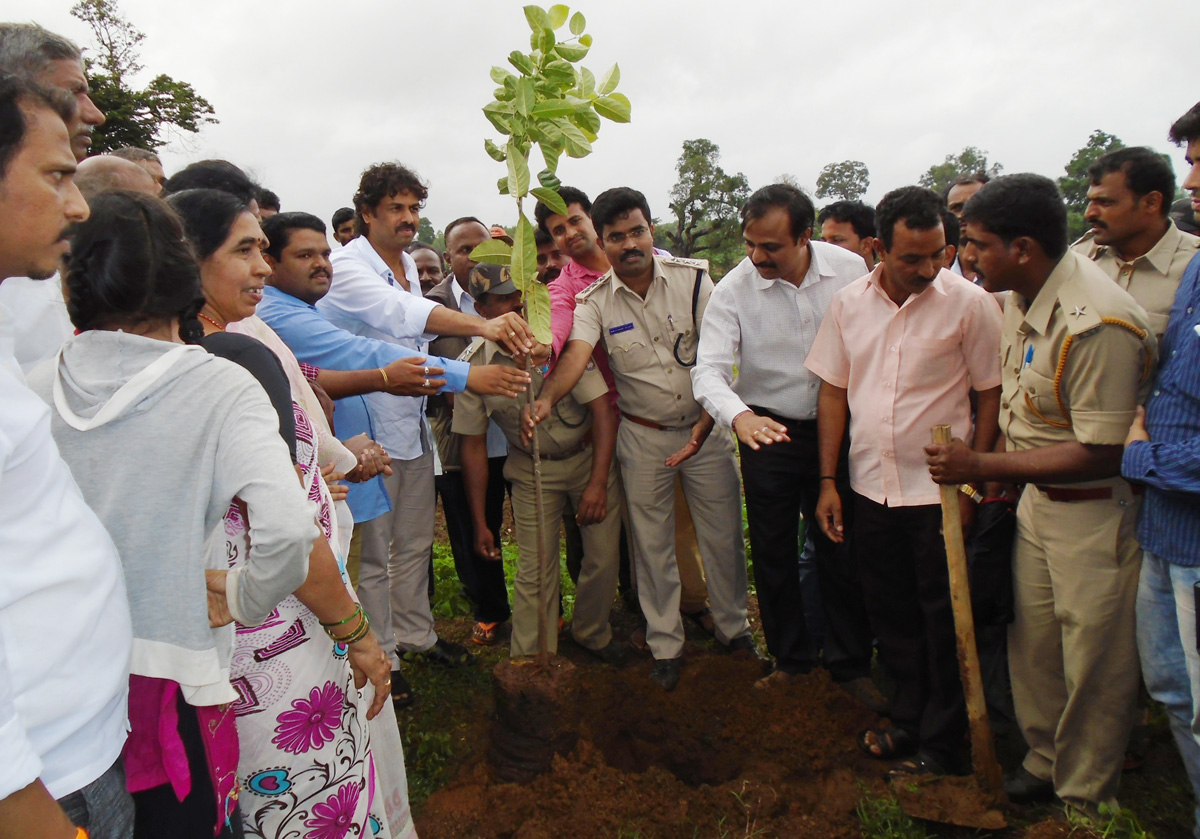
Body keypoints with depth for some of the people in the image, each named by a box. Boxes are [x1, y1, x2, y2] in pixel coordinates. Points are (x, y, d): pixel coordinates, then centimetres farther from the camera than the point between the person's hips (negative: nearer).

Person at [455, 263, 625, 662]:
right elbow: (474, 446, -5)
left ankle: (591, 632, 31)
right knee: (534, 571, -1)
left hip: (590, 456, 0)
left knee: (604, 558, 2)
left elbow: (602, 408, -17)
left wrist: (598, 481, -24)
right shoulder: (473, 366, -13)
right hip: (532, 471, 0)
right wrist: (480, 525, -3)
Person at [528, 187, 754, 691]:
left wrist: (705, 422, -21)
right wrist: (547, 398, -44)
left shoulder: (692, 278, -8)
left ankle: (734, 627, 34)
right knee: (652, 543, 10)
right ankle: (665, 644, 28)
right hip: (643, 436, 0)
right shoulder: (594, 301, -7)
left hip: (705, 427, 0)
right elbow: (576, 354, -25)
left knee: (723, 533, 10)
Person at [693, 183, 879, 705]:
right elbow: (709, 369, -20)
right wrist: (738, 416, -39)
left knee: (841, 547, 8)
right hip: (767, 432, 0)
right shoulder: (732, 289, -13)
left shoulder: (850, 269, -8)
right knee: (773, 552, 11)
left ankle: (850, 662, 29)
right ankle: (790, 656, 33)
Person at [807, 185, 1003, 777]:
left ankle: (941, 743, 26)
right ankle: (907, 721, 36)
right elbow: (833, 391, 6)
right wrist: (828, 482, 4)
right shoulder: (849, 303, 2)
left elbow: (991, 395, -5)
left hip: (940, 491, -4)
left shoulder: (969, 302, -9)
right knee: (891, 616, 17)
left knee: (944, 623, 8)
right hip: (869, 487, 4)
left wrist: (971, 484, -8)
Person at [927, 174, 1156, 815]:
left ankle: (1084, 799, 29)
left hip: (1095, 510, -8)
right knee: (1032, 642, 18)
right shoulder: (1023, 295, 1)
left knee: (1093, 661, 9)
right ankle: (1044, 760, 39)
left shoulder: (1097, 323, -27)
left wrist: (983, 467, -23)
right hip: (1037, 493, 8)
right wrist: (1000, 473, 13)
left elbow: (1098, 453, -25)